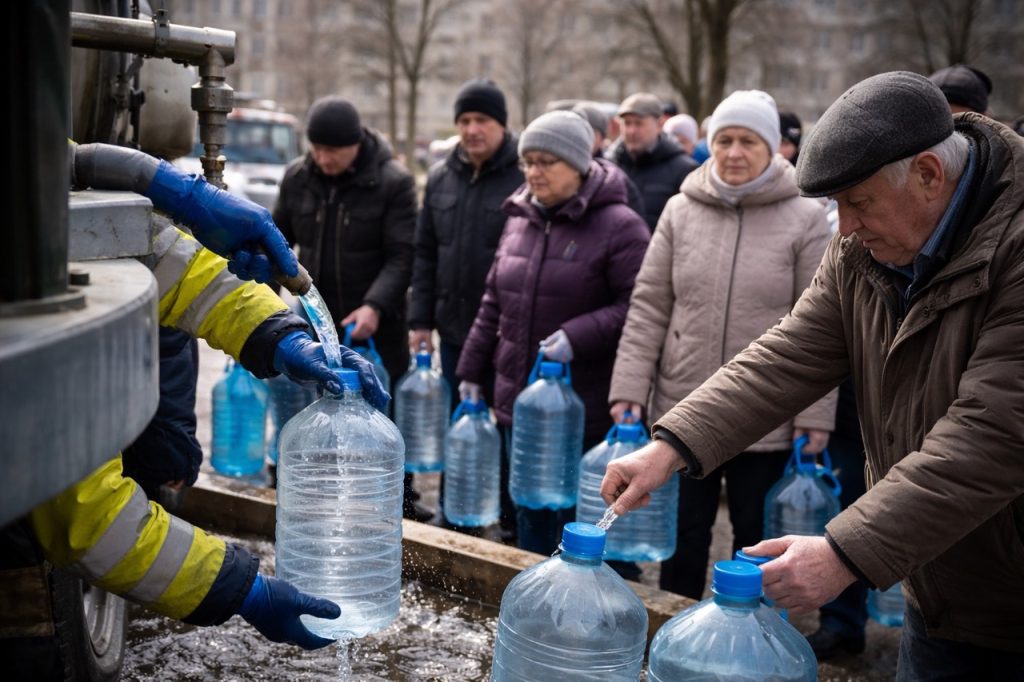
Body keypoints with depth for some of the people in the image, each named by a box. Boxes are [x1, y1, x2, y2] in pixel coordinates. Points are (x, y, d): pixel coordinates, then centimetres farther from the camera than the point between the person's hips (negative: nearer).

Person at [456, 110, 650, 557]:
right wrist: (472, 370, 17)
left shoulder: (618, 226, -11)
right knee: (531, 519, 19)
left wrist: (578, 336, -26)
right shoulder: (519, 221, 11)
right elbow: (494, 303, 18)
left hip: (585, 413, -7)